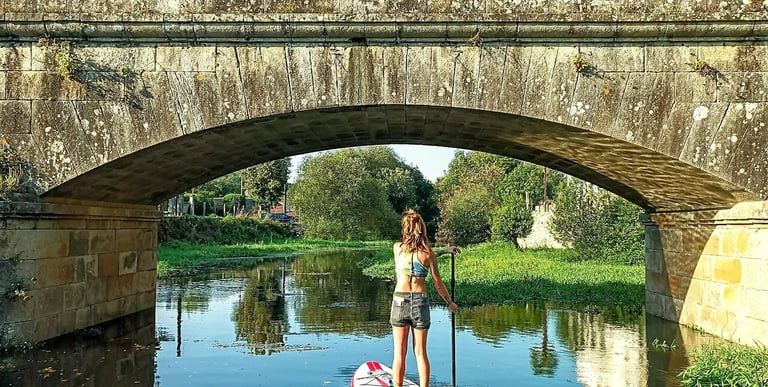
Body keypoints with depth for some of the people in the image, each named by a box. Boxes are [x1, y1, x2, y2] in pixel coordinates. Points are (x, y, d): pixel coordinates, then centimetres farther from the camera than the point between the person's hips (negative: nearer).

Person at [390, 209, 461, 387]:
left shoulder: (397, 248, 0)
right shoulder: (428, 253, -4)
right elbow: (438, 283, 0)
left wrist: (442, 251, 22)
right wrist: (450, 303, 15)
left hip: (400, 301, 0)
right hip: (420, 302, 0)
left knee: (399, 353, 8)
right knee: (420, 353, 10)